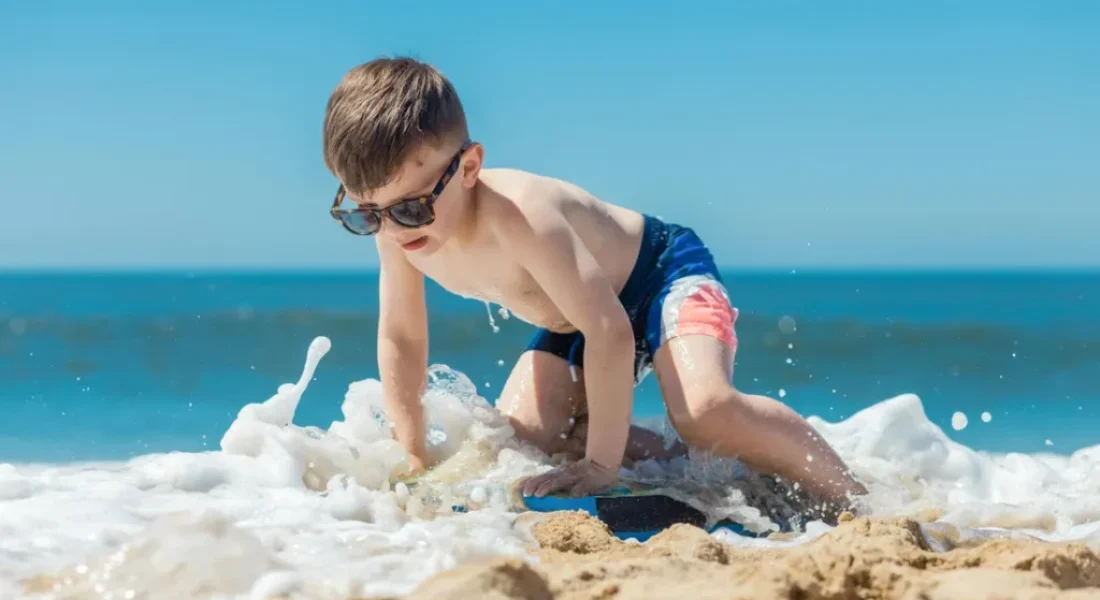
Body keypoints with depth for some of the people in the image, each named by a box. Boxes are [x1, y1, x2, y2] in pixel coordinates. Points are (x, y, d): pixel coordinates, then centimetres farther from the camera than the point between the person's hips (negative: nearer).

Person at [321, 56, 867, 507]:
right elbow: (401, 337, -1)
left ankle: (856, 501, -15)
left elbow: (610, 332, -39)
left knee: (705, 409, -32)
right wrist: (412, 458, -3)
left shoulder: (516, 214, -40)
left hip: (665, 271, -8)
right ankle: (656, 457, 10)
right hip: (577, 318, 8)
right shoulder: (396, 227, -18)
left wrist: (601, 465, -35)